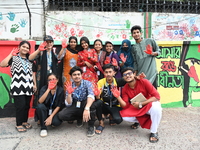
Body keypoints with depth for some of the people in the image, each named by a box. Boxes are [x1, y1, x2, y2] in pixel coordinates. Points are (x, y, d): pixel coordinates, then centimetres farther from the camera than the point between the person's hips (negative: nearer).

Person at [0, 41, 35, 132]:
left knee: (27, 105, 9)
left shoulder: (29, 60, 17)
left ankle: (24, 121, 25)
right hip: (18, 86, -5)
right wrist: (11, 54, -14)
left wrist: (34, 84, 12)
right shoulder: (14, 58, 1)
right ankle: (19, 124, 9)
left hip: (28, 87, 5)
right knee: (20, 105, -6)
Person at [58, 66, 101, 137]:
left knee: (93, 103, -38)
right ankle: (79, 118, 7)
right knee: (61, 115, -23)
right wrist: (69, 93, -27)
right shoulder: (69, 86, -5)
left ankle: (91, 126, -16)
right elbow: (68, 104, -9)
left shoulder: (87, 83, -15)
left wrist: (86, 108, -53)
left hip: (87, 105, -3)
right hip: (75, 107, 3)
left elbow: (91, 96, -35)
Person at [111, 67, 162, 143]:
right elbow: (125, 106, -11)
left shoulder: (144, 82, -20)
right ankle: (138, 121, 15)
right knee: (124, 116, -21)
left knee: (156, 107, -38)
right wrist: (118, 96, -28)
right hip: (136, 108, 4)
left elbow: (157, 96, -23)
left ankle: (154, 132, -13)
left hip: (150, 104, -3)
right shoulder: (125, 89, -7)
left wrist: (140, 104, -26)